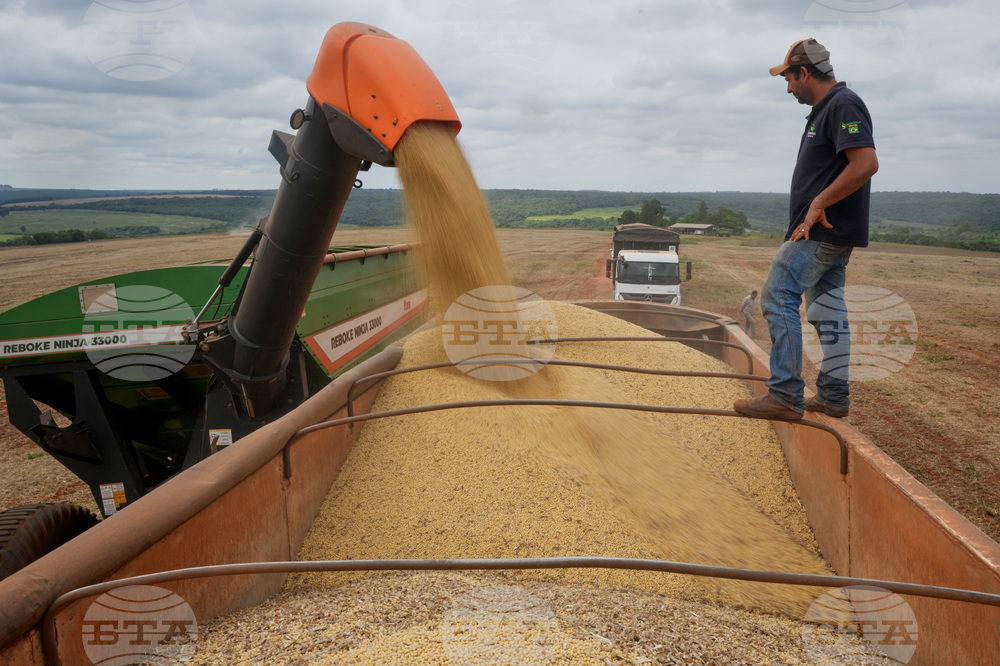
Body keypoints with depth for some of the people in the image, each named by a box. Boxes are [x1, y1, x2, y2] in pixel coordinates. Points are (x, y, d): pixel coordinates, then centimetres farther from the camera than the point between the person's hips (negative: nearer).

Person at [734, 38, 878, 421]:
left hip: (822, 232, -11)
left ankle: (785, 396, -10)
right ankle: (833, 396, 18)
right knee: (828, 307, 11)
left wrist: (819, 204, -20)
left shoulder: (843, 106, -12)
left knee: (777, 297, -12)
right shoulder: (826, 109, 20)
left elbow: (866, 163, -24)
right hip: (829, 231, 11)